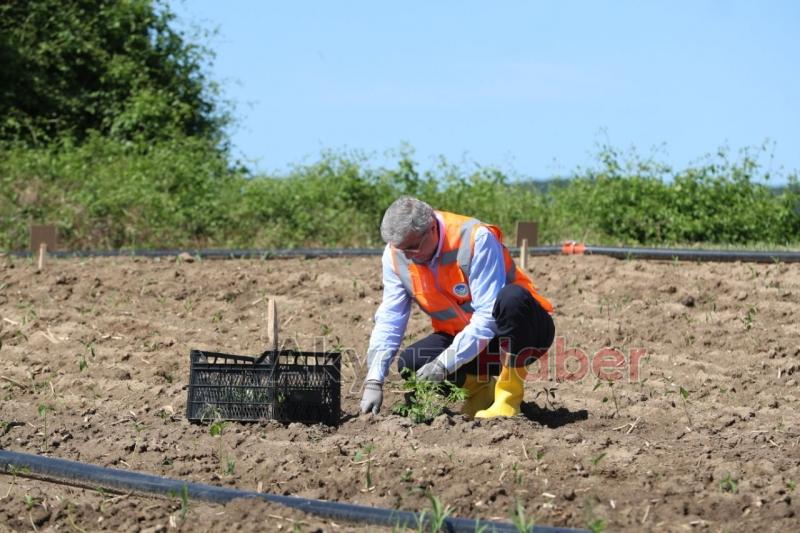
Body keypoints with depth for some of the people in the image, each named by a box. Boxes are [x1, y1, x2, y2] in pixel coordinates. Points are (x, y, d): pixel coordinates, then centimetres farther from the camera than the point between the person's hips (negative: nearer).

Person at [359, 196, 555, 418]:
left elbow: (489, 316, -29)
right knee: (410, 363, -21)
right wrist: (373, 382, -19)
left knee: (512, 298, -38)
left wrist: (445, 363, -32)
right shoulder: (395, 254, -10)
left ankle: (509, 398, -23)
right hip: (460, 336, 5)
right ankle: (481, 389, 4)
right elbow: (389, 320, -9)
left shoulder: (476, 239, -26)